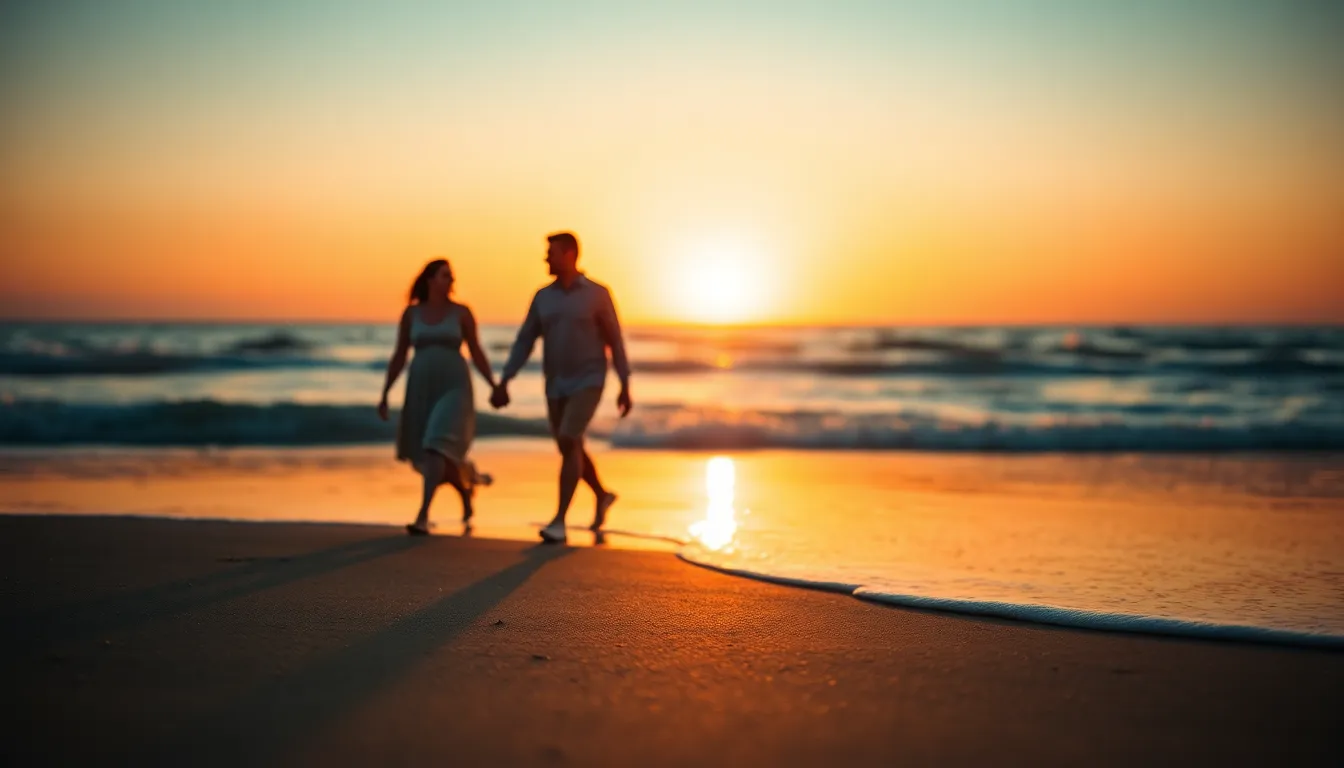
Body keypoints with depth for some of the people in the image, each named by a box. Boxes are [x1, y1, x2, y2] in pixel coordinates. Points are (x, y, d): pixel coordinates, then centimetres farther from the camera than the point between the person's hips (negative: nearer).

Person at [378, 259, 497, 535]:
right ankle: (466, 491, 38)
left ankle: (422, 517, -22)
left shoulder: (462, 312, 3)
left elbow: (477, 354, 6)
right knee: (428, 456, 8)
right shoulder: (411, 313, 7)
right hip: (422, 390, 3)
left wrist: (495, 387, -2)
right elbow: (398, 357, 10)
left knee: (436, 449, -22)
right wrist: (384, 394, 5)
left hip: (453, 389, -3)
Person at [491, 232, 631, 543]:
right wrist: (502, 384, -2)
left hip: (588, 383, -5)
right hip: (557, 387, 6)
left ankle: (559, 522, -17)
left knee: (568, 444, -19)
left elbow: (615, 342, -3)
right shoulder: (543, 297, 5)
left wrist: (625, 387, -5)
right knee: (572, 450, 14)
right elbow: (524, 343, 5)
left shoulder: (598, 294, -7)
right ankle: (602, 497, 40)